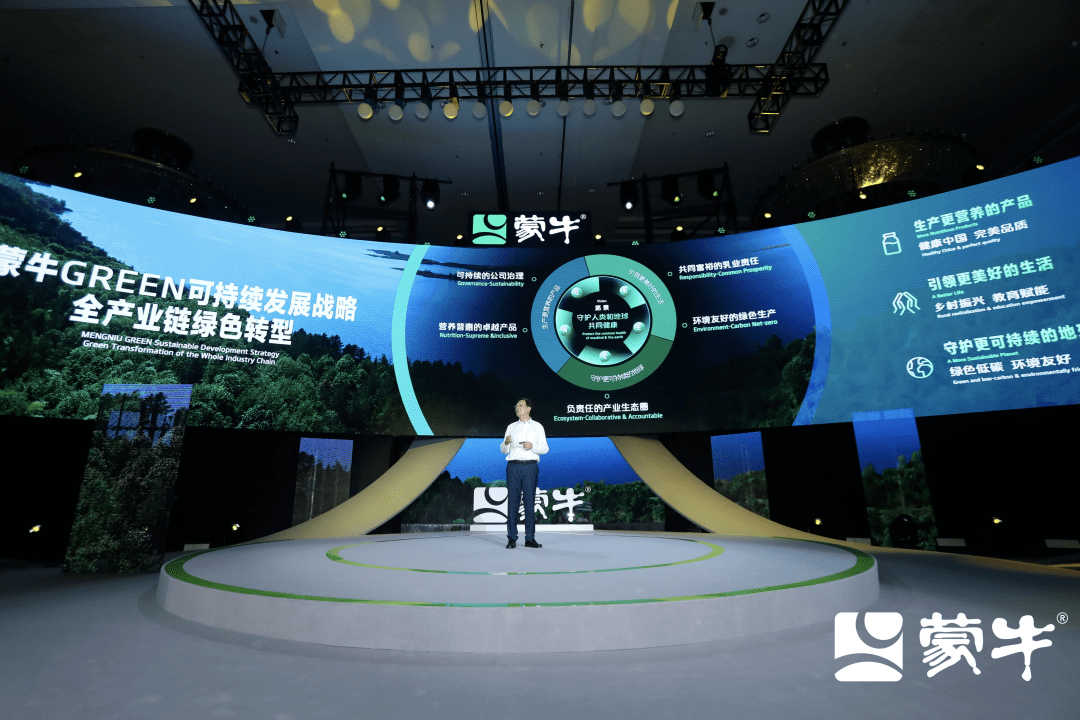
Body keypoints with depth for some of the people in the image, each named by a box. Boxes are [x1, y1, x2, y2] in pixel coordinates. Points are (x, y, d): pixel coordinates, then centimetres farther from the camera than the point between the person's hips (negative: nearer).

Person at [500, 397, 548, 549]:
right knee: (512, 501, -1)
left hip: (530, 466, -1)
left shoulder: (537, 427, 11)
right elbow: (504, 450, 15)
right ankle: (512, 538, 5)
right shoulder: (511, 427, 17)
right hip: (513, 466, 2)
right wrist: (506, 443, -7)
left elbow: (545, 448, 6)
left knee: (530, 501, -1)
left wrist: (532, 446, -12)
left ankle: (530, 538, 7)